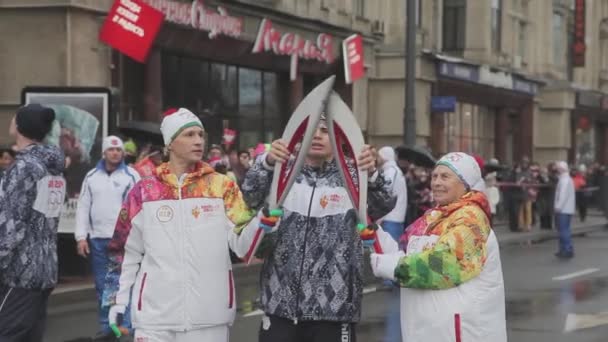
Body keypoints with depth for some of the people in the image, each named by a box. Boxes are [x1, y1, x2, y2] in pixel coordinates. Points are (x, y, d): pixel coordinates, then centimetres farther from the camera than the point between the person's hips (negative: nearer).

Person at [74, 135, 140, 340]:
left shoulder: (132, 176, -1)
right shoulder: (92, 176, 10)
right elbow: (83, 208, 10)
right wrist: (81, 236, 3)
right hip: (97, 239, 4)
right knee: (102, 285, 9)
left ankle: (126, 326, -1)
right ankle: (106, 326, 16)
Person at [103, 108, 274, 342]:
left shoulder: (222, 186, 4)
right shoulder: (145, 191, 5)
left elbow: (241, 243, -3)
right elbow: (125, 251, 10)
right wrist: (117, 299, 6)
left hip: (209, 316, 0)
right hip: (155, 315, 0)